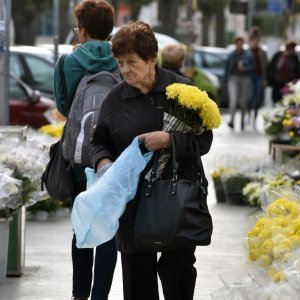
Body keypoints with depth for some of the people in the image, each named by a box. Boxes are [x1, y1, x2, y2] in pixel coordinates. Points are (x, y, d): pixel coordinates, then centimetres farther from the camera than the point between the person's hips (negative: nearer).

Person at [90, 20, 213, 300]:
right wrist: (103, 161, -9)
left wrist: (169, 139, -20)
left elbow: (203, 140, -3)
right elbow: (100, 141, 13)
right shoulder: (115, 98, 5)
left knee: (179, 272, 4)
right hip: (132, 201, 2)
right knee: (137, 273, 3)